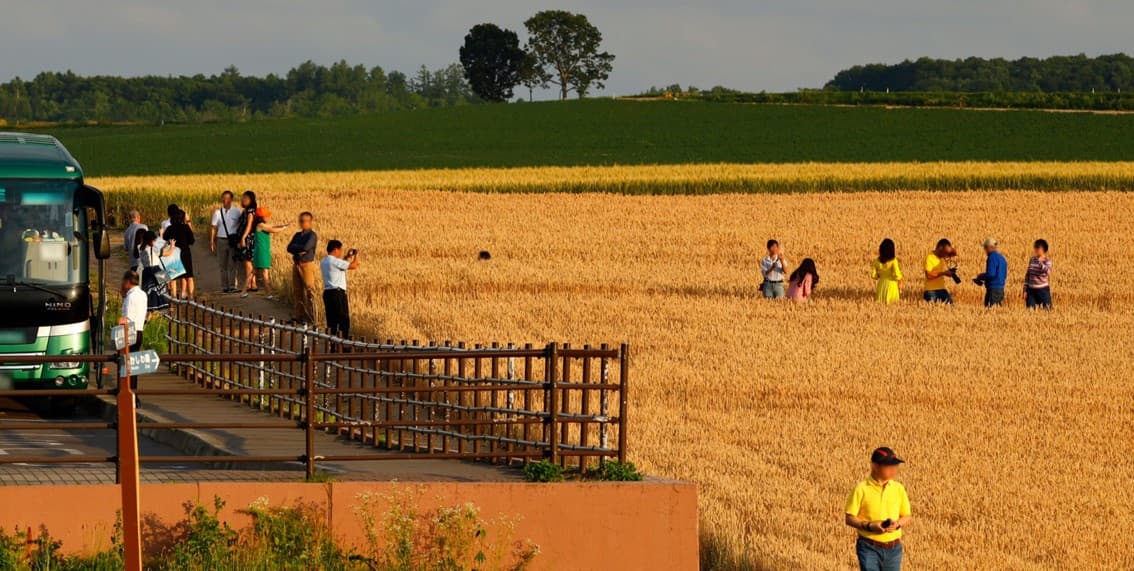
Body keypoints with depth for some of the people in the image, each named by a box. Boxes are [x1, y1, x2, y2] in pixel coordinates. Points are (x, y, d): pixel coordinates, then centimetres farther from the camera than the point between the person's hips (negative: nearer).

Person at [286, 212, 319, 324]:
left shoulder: (312, 235, -6)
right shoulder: (297, 235, 15)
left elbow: (306, 247, -20)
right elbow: (289, 248, 6)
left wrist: (295, 247, -4)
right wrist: (299, 251, -12)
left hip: (307, 264, -7)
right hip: (296, 264, 7)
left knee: (309, 291, -6)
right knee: (297, 291, 8)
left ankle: (310, 318, -5)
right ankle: (299, 316, 16)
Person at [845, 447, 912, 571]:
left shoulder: (898, 489, 5)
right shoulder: (861, 489, -6)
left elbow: (906, 517, 11)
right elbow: (849, 518, -5)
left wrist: (897, 524, -12)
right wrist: (869, 526, -20)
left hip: (893, 548, 4)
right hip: (869, 548, -4)